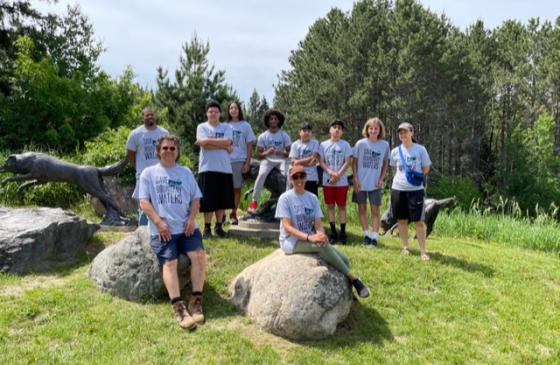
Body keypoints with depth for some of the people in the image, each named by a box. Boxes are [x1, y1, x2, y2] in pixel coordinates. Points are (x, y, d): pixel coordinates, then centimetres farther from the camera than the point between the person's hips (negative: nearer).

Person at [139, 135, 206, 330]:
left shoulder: (186, 172, 19)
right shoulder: (149, 173, 10)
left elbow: (196, 198, 15)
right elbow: (144, 201, 1)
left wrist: (192, 218, -4)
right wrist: (158, 222, -12)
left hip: (186, 226, 3)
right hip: (163, 229, -2)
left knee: (199, 255, -20)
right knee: (169, 262, -22)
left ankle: (196, 301, -12)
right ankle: (179, 308, -25)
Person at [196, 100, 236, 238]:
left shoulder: (226, 127, 10)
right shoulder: (202, 127, 5)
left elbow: (227, 141, -10)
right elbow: (205, 144, -12)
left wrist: (208, 140, -11)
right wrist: (224, 146, -10)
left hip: (224, 168, 3)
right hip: (207, 168, -2)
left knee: (222, 200, 7)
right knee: (208, 200, -1)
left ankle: (219, 226, 18)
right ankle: (207, 227, 8)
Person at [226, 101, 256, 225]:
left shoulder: (245, 125, 6)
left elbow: (249, 146, 4)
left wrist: (247, 163, -3)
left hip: (239, 161, -1)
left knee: (237, 188, 3)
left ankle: (233, 213, 12)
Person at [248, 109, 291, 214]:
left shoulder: (284, 136, 2)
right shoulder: (263, 136, 2)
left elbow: (290, 152, 0)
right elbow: (258, 155, 0)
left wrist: (281, 153, -22)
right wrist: (267, 153, -22)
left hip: (282, 160, 0)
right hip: (268, 160, 0)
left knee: (289, 174, -29)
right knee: (261, 174, -29)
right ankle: (254, 201, -22)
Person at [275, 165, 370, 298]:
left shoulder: (312, 198, 9)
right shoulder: (285, 198, -6)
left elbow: (318, 224, 2)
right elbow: (286, 227, -15)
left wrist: (322, 235, -23)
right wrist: (309, 237, -28)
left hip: (310, 240, 6)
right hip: (291, 241, -6)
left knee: (344, 260, -12)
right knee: (322, 245, -33)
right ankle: (353, 279, -24)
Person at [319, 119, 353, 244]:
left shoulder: (345, 144, 1)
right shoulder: (324, 145, 5)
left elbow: (347, 162, -4)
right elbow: (322, 162, 2)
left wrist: (338, 175, -14)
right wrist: (331, 173, -14)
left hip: (342, 181, -2)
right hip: (327, 181, 2)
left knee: (342, 206, 3)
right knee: (330, 206, 6)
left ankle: (343, 233, 9)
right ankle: (333, 232, 14)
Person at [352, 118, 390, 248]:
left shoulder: (384, 145, -3)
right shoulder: (360, 143, -6)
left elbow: (385, 163, 8)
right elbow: (354, 162, 1)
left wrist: (381, 179, -2)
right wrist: (355, 179, -5)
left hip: (375, 184, 0)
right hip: (360, 183, 0)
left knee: (375, 210, 1)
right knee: (362, 209, 7)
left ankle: (374, 237, 6)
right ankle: (366, 235, 18)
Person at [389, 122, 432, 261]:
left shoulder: (420, 149, -3)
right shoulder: (395, 151, 5)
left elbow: (426, 168, 4)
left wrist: (418, 177, -7)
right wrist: (398, 180, 7)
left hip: (415, 190, -3)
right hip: (398, 189, 3)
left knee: (419, 221, -3)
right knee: (401, 220, 9)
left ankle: (423, 251, 4)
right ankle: (405, 247, 23)